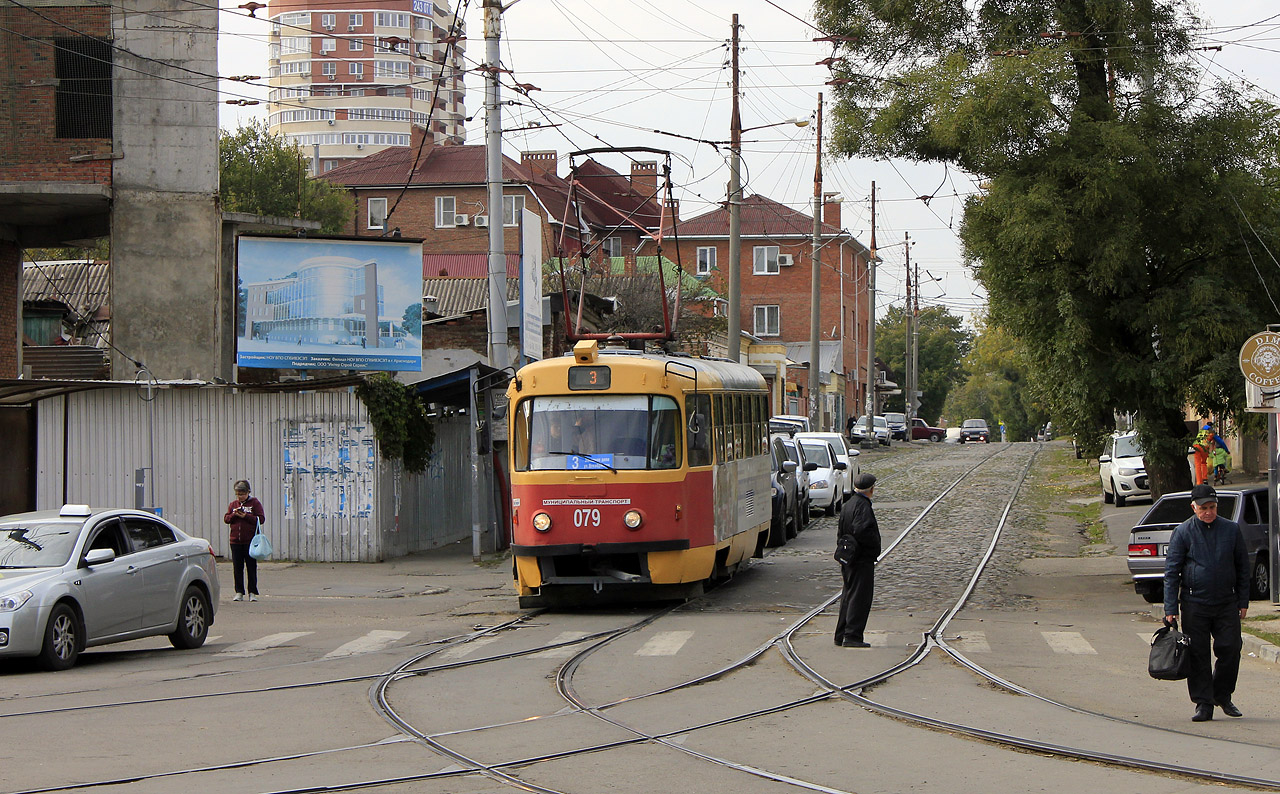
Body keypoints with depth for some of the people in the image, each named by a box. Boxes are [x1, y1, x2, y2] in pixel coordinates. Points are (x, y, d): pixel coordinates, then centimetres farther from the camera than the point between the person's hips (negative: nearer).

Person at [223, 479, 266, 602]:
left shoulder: (255, 503, 0)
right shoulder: (233, 504, 12)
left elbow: (261, 519, -7)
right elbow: (226, 519, 9)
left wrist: (246, 516, -15)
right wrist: (234, 514, -10)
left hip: (250, 540, -4)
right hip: (235, 541, 4)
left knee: (251, 567, 0)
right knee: (237, 568, 5)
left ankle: (252, 593, 6)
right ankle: (239, 593, 11)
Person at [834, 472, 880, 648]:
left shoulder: (847, 505, 14)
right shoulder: (863, 506, -16)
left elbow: (841, 532, 17)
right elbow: (861, 530, -28)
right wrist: (875, 542, -14)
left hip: (847, 559, 10)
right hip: (862, 560, -10)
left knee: (848, 596, 16)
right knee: (860, 598, -6)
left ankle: (841, 636, 20)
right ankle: (852, 636, -8)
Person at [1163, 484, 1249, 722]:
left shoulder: (1231, 530, 6)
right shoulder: (1183, 532, -2)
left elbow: (1242, 567, 13)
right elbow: (1171, 571, -2)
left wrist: (1243, 601, 9)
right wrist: (1170, 608, -8)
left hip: (1227, 604, 2)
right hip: (1194, 605, -2)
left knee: (1230, 650, -1)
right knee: (1198, 655, -1)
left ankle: (1223, 695, 19)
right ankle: (1203, 704, 5)